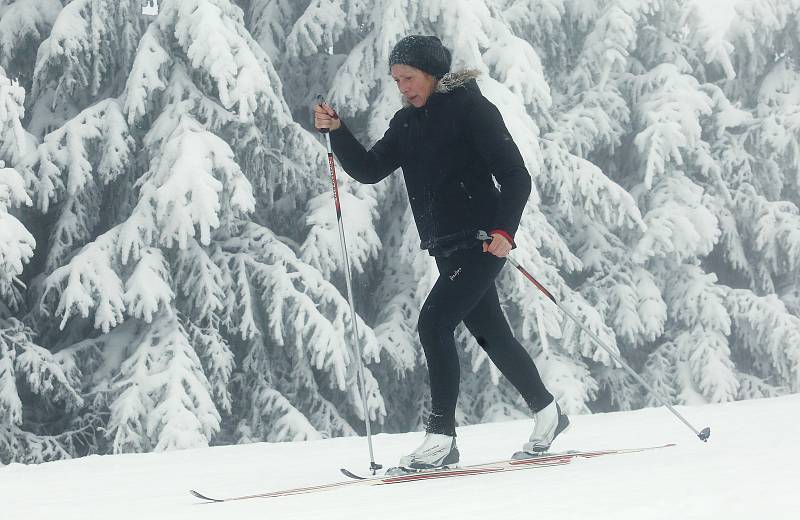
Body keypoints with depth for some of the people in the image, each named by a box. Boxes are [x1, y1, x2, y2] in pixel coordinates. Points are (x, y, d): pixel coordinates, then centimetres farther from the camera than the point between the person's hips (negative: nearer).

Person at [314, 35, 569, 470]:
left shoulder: (471, 108, -10)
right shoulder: (407, 123, 12)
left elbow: (515, 176, -11)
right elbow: (369, 169, 7)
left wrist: (504, 228, -23)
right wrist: (336, 131, -7)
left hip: (480, 242, -8)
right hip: (446, 249, 8)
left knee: (434, 323, -18)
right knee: (491, 333, 15)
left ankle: (442, 435, -15)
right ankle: (546, 412, 32)